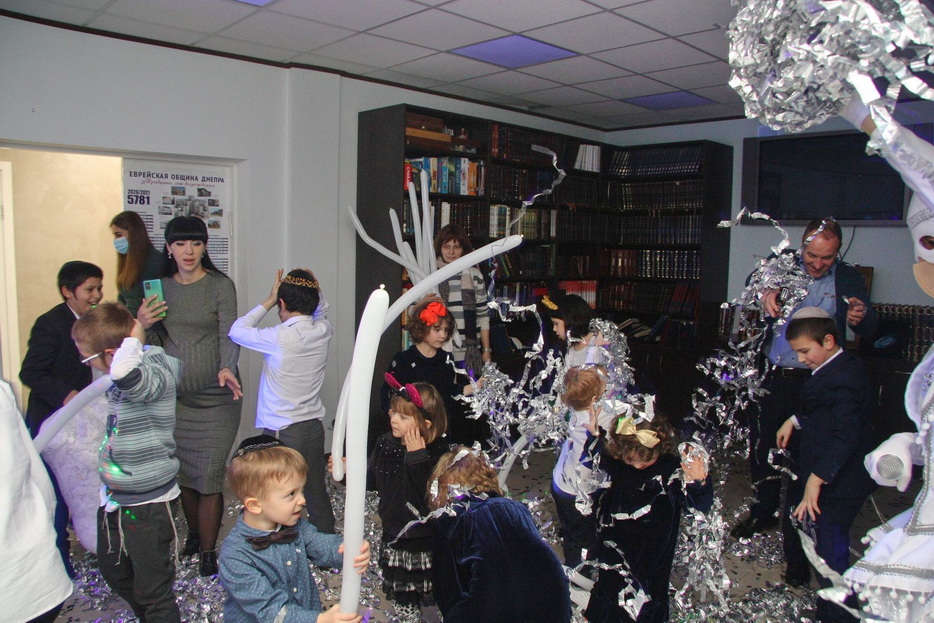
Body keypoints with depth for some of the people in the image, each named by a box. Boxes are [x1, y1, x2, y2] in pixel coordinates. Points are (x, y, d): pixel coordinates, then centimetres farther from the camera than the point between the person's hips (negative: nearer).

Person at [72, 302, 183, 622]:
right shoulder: (121, 379, 2)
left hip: (147, 504, -10)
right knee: (113, 573, 28)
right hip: (114, 499, 10)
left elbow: (124, 372, -49)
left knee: (153, 593, 4)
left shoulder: (156, 374, -27)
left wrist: (135, 339, -32)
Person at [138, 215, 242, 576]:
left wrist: (226, 369, -31)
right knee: (182, 470, 13)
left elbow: (229, 333, -13)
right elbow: (156, 343, 13)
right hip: (174, 396, 4)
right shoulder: (160, 287, 8)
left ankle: (208, 551, 13)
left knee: (209, 474, -2)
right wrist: (143, 325, -9)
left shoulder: (220, 285, -4)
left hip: (214, 397, -4)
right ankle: (194, 535, 35)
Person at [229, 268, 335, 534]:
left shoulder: (279, 337, -18)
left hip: (282, 432, -6)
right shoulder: (323, 331, -2)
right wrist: (314, 290, 6)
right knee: (316, 492, 17)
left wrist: (268, 302, 0)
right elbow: (320, 312, 23)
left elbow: (237, 330, -4)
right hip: (314, 427, 6)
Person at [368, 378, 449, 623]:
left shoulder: (437, 452, -21)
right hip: (394, 529, 5)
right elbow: (373, 481, 8)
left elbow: (430, 491, -33)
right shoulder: (385, 444, -3)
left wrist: (417, 456, -33)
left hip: (425, 536, -5)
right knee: (401, 593, 19)